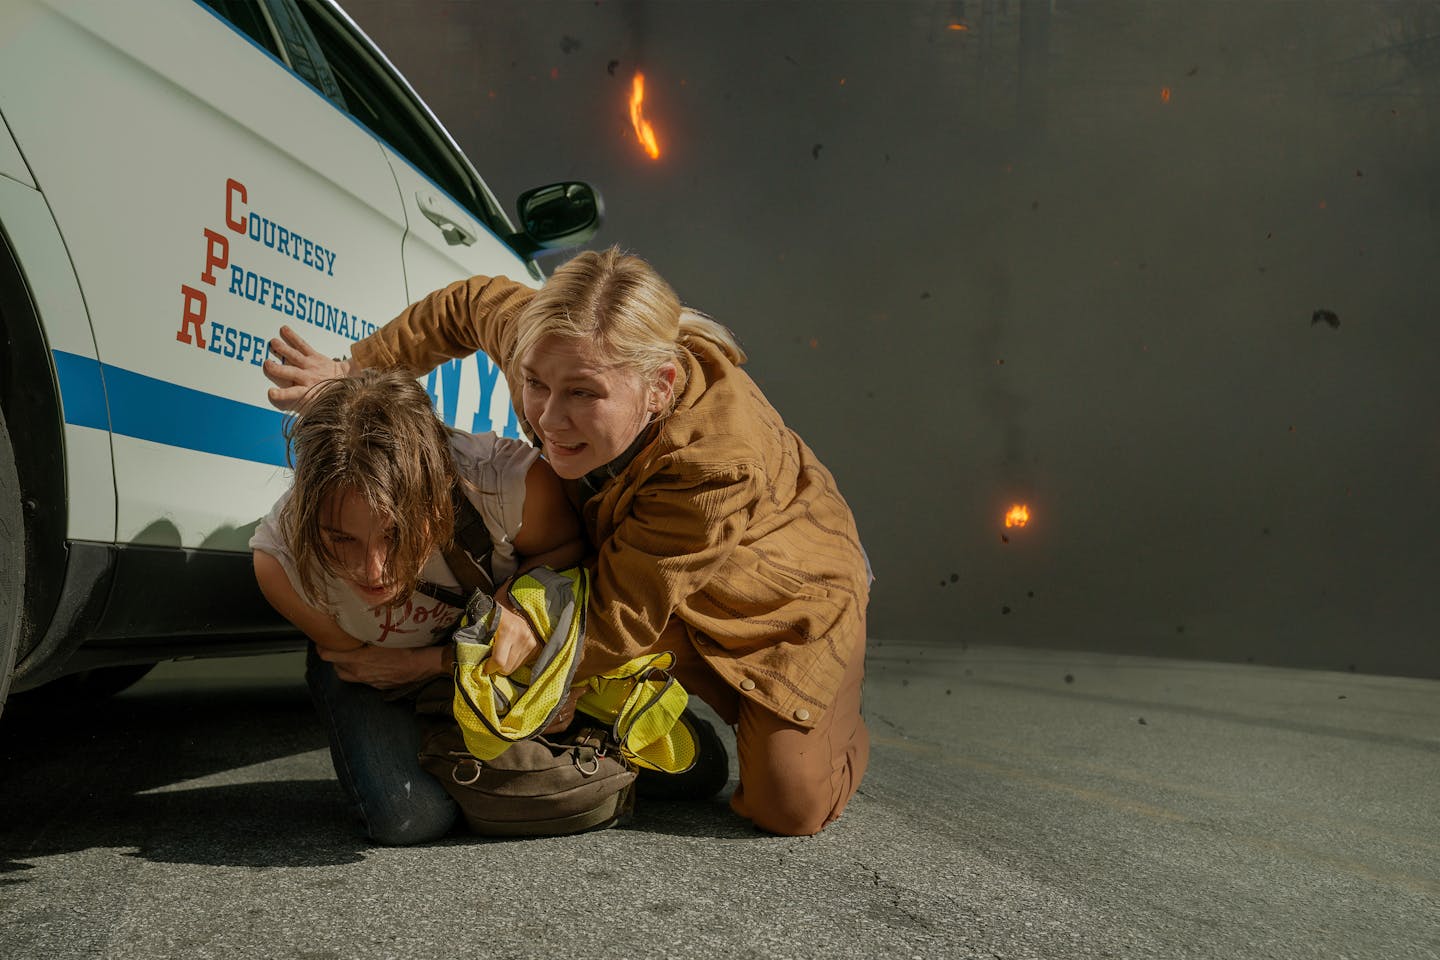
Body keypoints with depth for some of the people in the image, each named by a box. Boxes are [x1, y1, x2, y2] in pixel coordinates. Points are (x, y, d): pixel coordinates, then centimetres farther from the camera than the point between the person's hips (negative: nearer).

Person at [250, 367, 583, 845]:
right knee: (408, 817, -22)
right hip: (375, 669, 0)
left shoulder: (512, 482, -41)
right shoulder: (281, 557, -35)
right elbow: (354, 658, -15)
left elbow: (570, 548, -16)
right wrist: (450, 660, -30)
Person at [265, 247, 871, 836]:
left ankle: (838, 720, 28)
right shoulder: (556, 353, -31)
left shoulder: (717, 463, -47)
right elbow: (471, 304, -6)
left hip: (788, 594, -5)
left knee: (789, 807, -7)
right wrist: (355, 373, -6)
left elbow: (614, 626, -39)